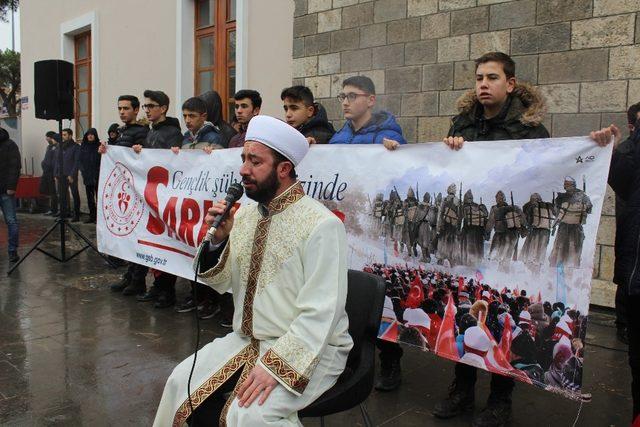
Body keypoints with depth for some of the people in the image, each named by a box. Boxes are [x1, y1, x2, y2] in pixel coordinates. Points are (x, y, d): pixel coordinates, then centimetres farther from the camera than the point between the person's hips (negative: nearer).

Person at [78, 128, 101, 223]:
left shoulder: (99, 146, -2)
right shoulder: (83, 146, 11)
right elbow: (80, 159, 13)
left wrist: (97, 172, -14)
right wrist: (82, 169, 1)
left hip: (97, 176, -5)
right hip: (87, 176, 5)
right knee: (89, 196, 8)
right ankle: (92, 216, 14)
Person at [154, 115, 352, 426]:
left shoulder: (321, 225, -19)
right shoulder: (245, 214, 5)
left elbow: (319, 315, -21)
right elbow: (222, 282, 9)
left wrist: (274, 365, -26)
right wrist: (218, 239, -9)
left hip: (309, 348, -6)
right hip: (248, 338, 7)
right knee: (183, 384, -7)